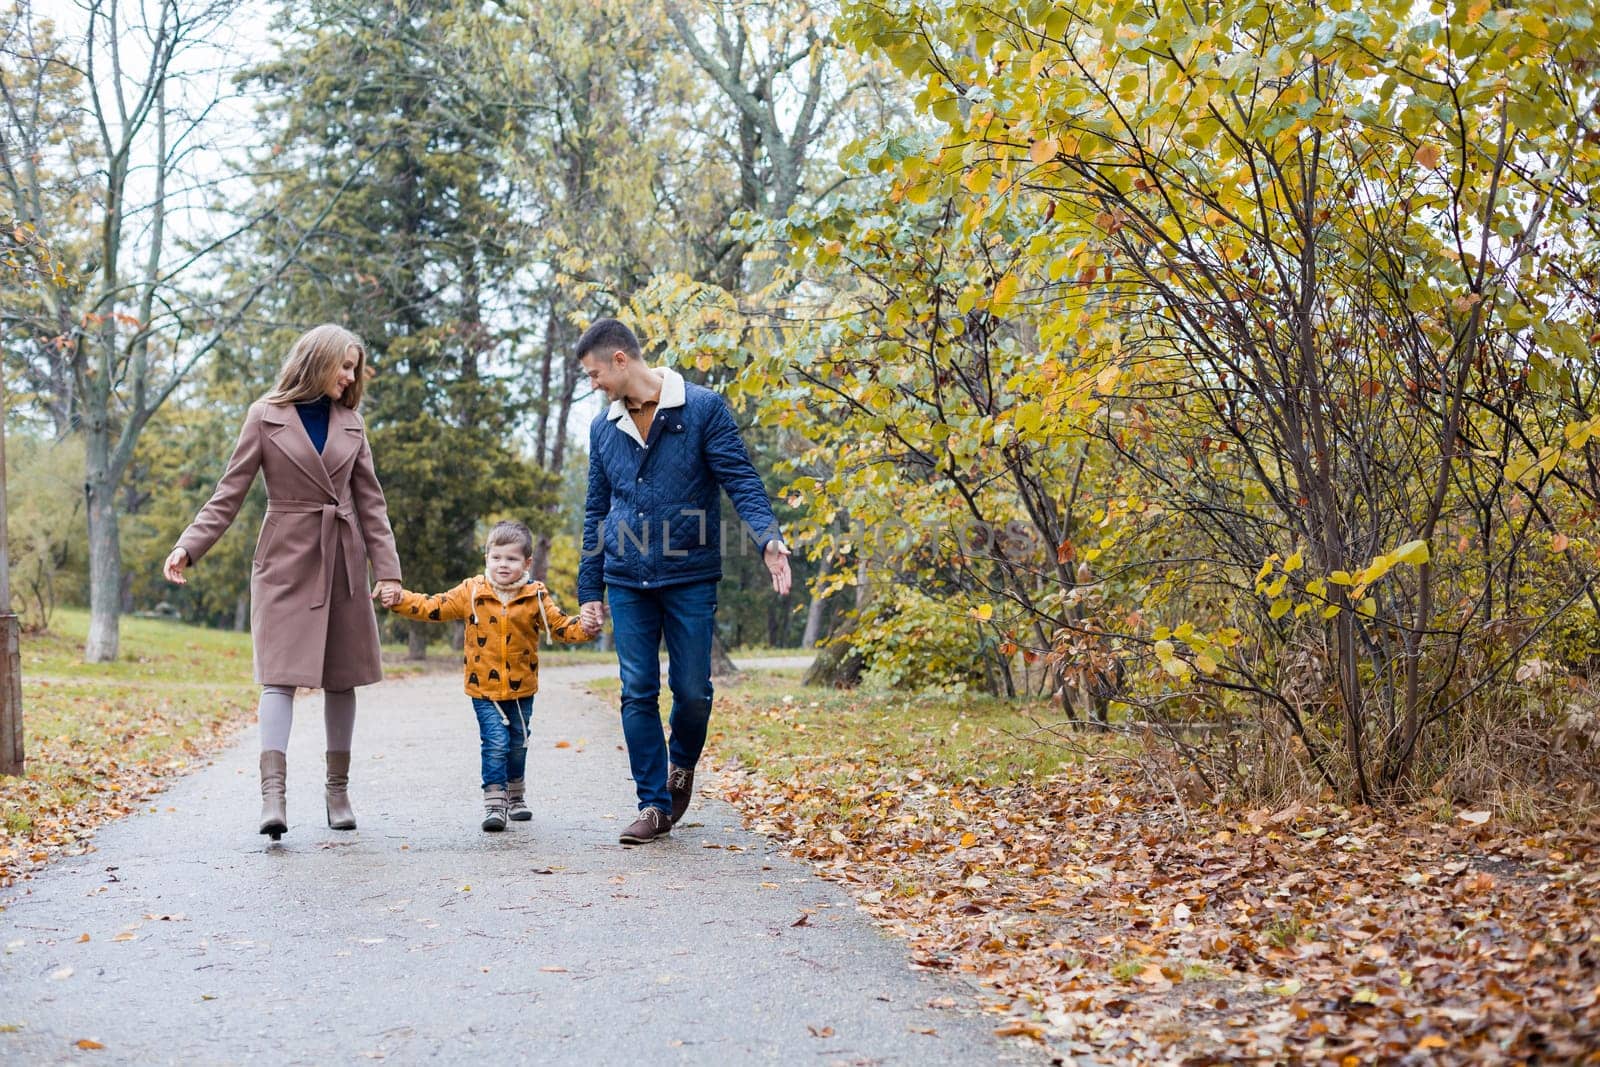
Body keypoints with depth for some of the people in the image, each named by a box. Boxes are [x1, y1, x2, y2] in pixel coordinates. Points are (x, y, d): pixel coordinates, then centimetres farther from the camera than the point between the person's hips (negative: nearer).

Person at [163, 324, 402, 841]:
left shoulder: (350, 422, 10)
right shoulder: (266, 416, 0)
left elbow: (371, 501, 10)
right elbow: (230, 492, -2)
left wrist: (388, 569, 2)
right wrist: (189, 547, -14)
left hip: (342, 561, 4)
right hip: (286, 560, -4)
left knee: (341, 678, 7)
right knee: (281, 673, -12)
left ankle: (337, 789, 16)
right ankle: (273, 794, -19)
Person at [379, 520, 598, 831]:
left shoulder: (535, 598, -2)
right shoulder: (471, 593, -4)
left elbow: (559, 625, -1)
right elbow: (434, 607, -3)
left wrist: (583, 629, -19)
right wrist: (401, 600, -14)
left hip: (521, 689, 2)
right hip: (484, 689, -2)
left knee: (517, 745, 16)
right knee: (495, 744, -12)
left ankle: (516, 796, 36)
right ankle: (494, 803, -5)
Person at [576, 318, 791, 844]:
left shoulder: (703, 408, -4)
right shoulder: (603, 427, 11)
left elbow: (741, 480, -9)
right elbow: (596, 512, 16)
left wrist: (768, 537, -27)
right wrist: (589, 591, 12)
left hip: (691, 579, -3)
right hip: (627, 584, 4)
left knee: (692, 690, 1)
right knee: (638, 695, 1)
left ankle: (681, 766, 31)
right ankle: (654, 806, 10)